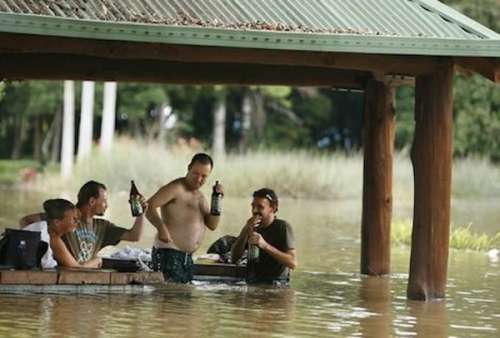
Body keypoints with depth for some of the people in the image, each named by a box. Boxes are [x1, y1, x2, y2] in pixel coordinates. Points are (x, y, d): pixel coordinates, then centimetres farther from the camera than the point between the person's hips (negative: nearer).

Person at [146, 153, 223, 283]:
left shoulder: (200, 197, 20)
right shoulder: (176, 188, -8)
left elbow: (212, 225, 12)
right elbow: (149, 206, -19)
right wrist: (162, 228, -32)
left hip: (187, 257, 9)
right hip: (168, 253, -9)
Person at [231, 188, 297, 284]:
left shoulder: (283, 227, -5)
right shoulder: (251, 226, 10)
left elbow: (293, 263, -15)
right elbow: (234, 258, 2)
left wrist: (265, 245, -24)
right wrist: (245, 232, -12)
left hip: (276, 283, -5)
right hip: (252, 282, 5)